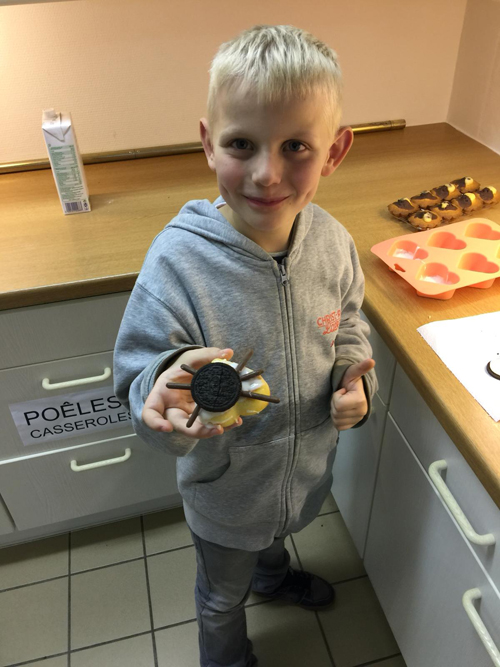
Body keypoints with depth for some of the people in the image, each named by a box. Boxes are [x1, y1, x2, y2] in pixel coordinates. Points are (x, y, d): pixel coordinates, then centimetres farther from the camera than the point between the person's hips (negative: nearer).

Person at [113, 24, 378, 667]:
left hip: (307, 463, 4)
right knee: (223, 595, 28)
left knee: (274, 533, 39)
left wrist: (354, 376, -17)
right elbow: (138, 377, -25)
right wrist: (168, 387, -47)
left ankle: (273, 574, 77)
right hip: (225, 483, -3)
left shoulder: (331, 240, -18)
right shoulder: (177, 259, -32)